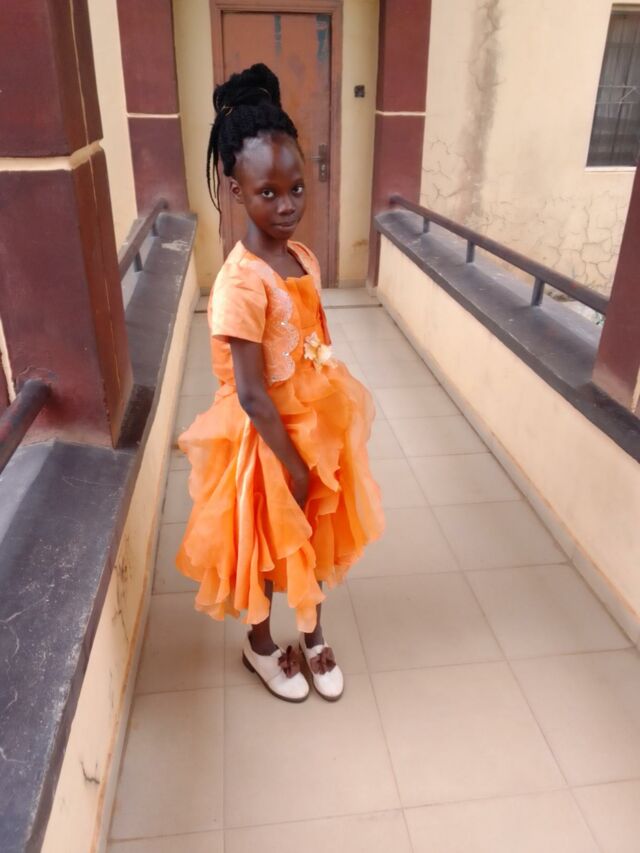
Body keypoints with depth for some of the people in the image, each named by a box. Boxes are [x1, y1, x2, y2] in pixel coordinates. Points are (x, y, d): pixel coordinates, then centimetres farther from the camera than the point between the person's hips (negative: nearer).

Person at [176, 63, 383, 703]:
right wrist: (292, 464, -16)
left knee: (315, 534, 23)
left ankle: (312, 634, 48)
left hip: (316, 422, 7)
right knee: (263, 546, 16)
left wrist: (335, 413, 11)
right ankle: (261, 644, 44)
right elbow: (250, 395, -24)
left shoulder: (303, 259, -2)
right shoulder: (241, 284, -26)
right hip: (265, 437, -7)